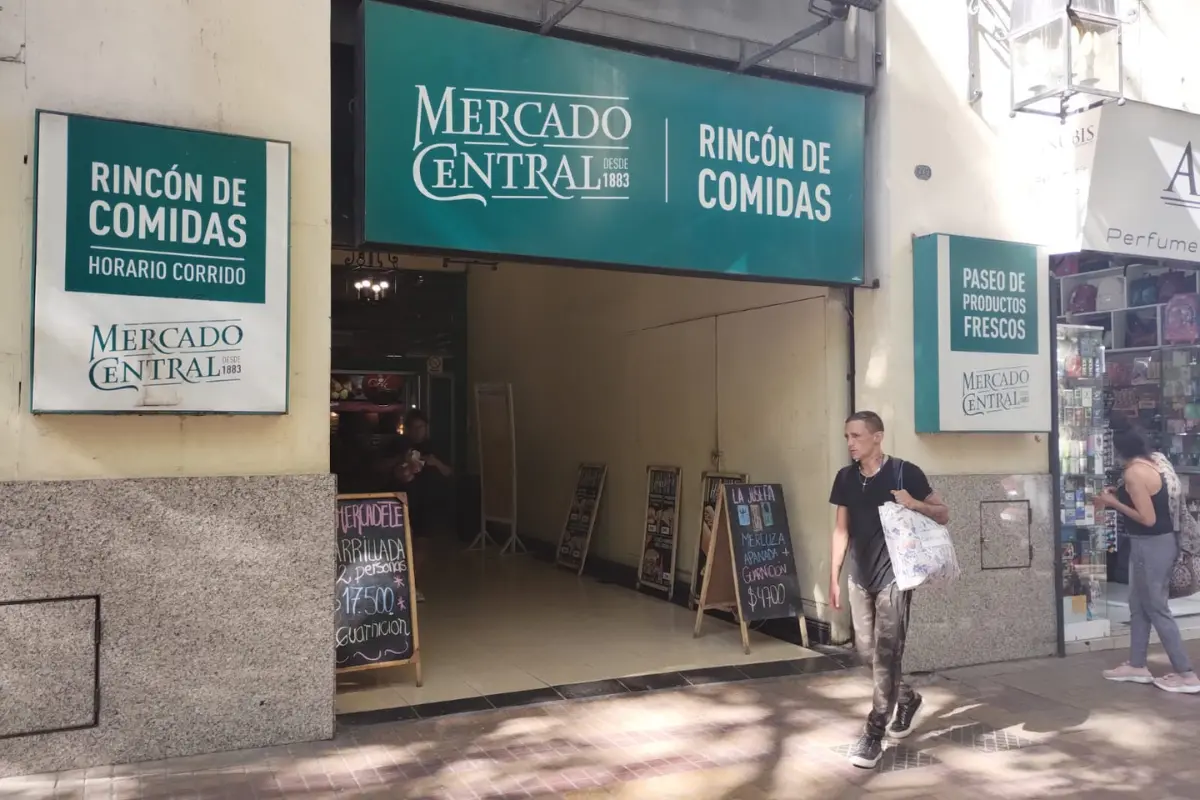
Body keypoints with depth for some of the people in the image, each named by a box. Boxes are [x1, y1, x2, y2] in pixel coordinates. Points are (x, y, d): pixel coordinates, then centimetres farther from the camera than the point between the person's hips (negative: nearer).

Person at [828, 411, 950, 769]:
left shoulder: (905, 473, -9)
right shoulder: (845, 478, 5)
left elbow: (943, 515, -1)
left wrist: (914, 504, -21)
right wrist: (834, 576, 9)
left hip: (894, 574, -5)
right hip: (859, 576, 6)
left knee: (886, 653, -6)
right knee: (867, 650, 14)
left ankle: (874, 734, 1)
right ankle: (907, 698, 39)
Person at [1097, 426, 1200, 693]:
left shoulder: (1134, 472, -21)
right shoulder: (1154, 462, 7)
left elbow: (1147, 518, -22)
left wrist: (1114, 503, -13)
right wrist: (1117, 497, 12)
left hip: (1151, 545, -10)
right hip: (1157, 542, 10)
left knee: (1157, 610, 0)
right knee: (1138, 606, 17)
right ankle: (1137, 666, 26)